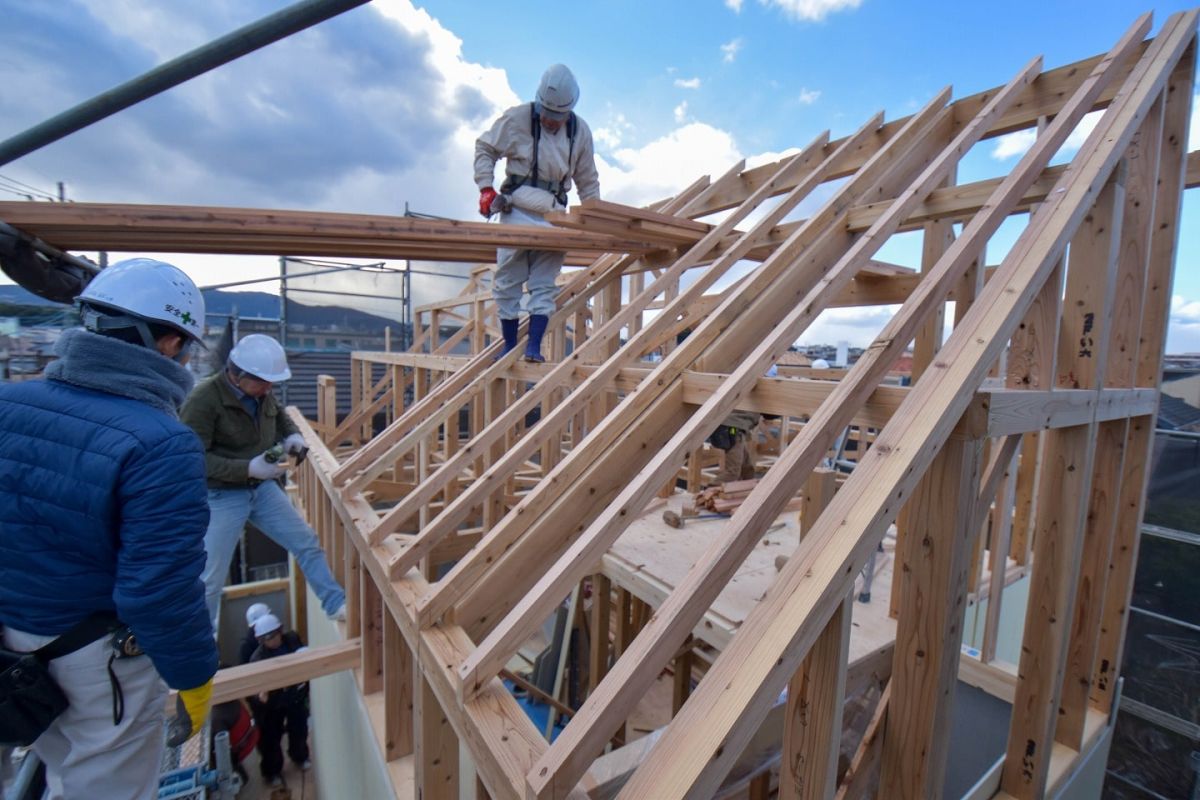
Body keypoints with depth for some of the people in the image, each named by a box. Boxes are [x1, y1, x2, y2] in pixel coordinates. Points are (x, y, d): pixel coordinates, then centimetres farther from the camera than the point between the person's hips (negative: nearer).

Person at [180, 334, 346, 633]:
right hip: (222, 496, -6)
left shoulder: (261, 393, -2)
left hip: (263, 487, 6)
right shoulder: (204, 400, -23)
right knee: (210, 579, 5)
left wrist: (292, 434, -3)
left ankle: (337, 605, 20)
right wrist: (247, 468, -31)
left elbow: (279, 415, 19)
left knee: (307, 543, 7)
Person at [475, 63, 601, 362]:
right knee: (507, 284, 0)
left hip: (553, 217, 2)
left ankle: (534, 347, 0)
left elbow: (587, 179, 16)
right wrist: (486, 188, -4)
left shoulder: (580, 131, 8)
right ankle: (509, 346, 12)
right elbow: (484, 149, 8)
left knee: (544, 286, -4)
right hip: (516, 212, -1)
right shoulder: (516, 119, -1)